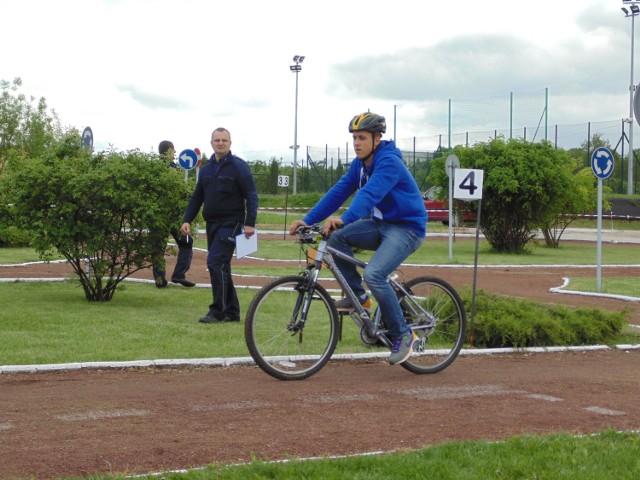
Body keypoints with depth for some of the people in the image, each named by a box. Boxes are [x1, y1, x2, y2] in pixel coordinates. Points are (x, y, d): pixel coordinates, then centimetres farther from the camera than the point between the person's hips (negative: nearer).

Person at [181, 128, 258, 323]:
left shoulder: (238, 166, -6)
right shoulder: (207, 169, 13)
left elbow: (251, 196, -9)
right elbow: (196, 197, 17)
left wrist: (250, 223, -17)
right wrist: (187, 220, 6)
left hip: (230, 224, -7)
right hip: (211, 224, 7)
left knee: (216, 263, -17)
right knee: (220, 267, 8)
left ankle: (218, 311, -13)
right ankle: (231, 311, 15)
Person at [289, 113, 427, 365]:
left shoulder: (389, 162, -21)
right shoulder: (360, 164, 6)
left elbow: (370, 194, -37)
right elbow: (338, 192, 1)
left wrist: (344, 219, -52)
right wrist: (308, 220, -9)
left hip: (406, 228, -8)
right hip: (380, 224, 8)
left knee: (374, 275, -27)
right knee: (336, 237, -13)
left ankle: (403, 334, -10)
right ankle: (357, 295, 2)